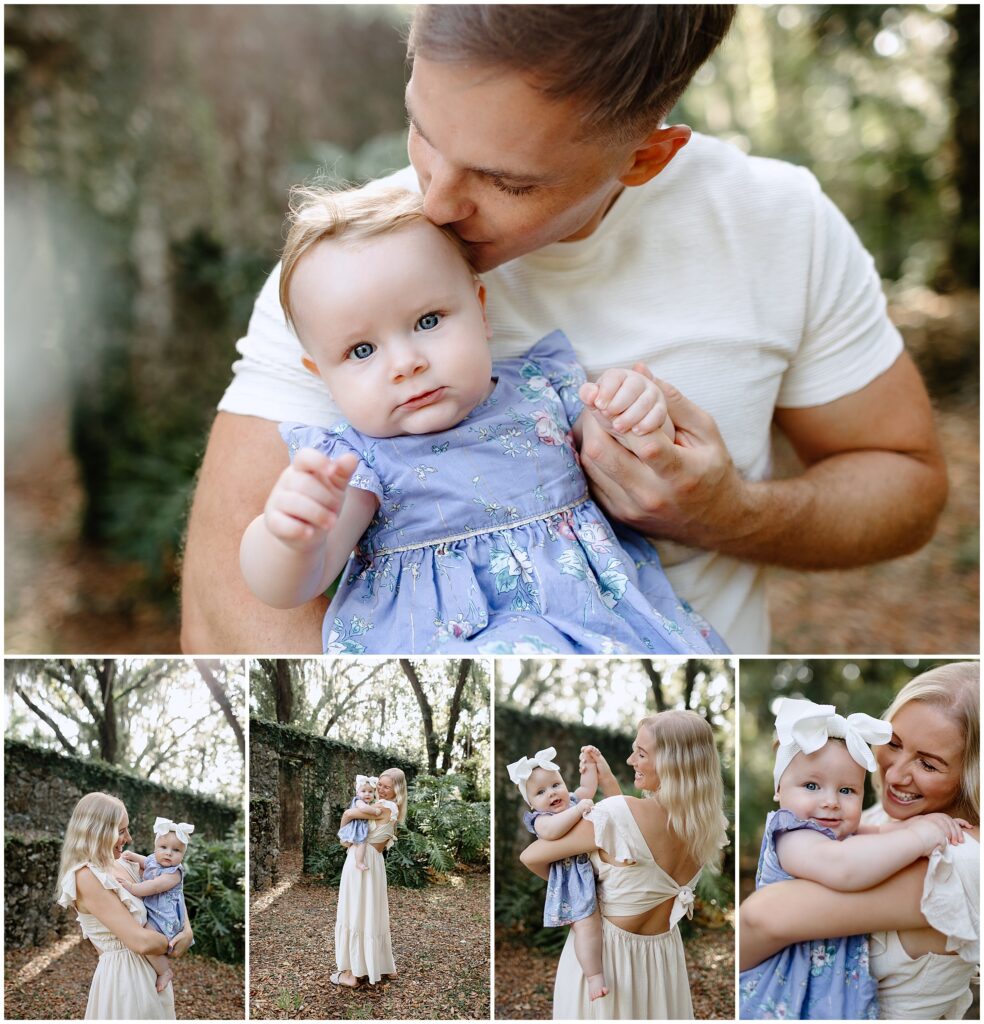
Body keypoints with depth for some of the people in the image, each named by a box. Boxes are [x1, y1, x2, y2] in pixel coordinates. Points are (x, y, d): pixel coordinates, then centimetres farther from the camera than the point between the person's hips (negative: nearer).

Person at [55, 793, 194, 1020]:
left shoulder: (121, 865, 5)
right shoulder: (87, 878, -21)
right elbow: (141, 942, -26)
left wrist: (187, 930, -2)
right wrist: (173, 945, -7)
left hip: (149, 971, 8)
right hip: (123, 976, -8)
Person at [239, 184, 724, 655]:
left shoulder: (540, 387, 9)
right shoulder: (353, 459, -1)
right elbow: (283, 588, -10)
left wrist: (636, 412, -5)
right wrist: (293, 534, -34)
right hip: (444, 637, -5)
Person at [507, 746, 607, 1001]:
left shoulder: (572, 800, 9)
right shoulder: (541, 818, -14)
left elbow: (588, 788, 26)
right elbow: (551, 830, -36)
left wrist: (590, 764, 17)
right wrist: (578, 809, -32)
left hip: (598, 867, 8)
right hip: (574, 878, -8)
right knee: (587, 923, -18)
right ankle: (594, 976, -13)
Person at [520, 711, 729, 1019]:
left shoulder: (616, 813, -29)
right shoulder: (708, 824, -12)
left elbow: (530, 857, -17)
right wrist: (608, 782, 0)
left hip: (606, 952, -5)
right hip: (663, 956, 5)